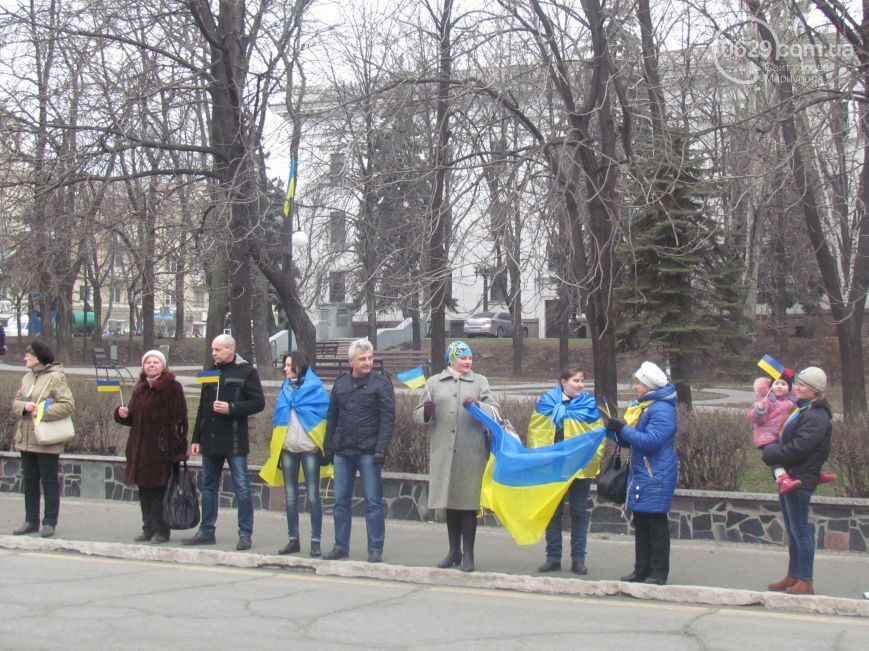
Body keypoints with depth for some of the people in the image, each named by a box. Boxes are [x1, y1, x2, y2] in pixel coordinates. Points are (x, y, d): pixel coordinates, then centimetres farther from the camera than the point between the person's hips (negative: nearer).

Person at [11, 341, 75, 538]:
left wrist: (43, 412, -21)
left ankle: (50, 522, 7)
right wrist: (24, 407, -8)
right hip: (26, 439, 7)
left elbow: (68, 404, -17)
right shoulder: (27, 377, 12)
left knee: (49, 481, 1)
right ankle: (31, 521, 21)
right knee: (29, 481, 12)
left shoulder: (55, 377, -10)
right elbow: (15, 402, 14)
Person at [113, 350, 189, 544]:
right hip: (140, 447, 7)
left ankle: (161, 530, 1)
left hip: (161, 447, -7)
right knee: (144, 489, 9)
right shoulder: (139, 388, 17)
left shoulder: (172, 387, -5)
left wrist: (177, 446, -17)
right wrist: (123, 414, 0)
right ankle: (148, 528, 17)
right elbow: (133, 417, 22)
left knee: (159, 489, -5)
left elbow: (179, 418, -10)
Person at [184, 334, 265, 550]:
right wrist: (197, 438, 16)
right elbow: (203, 408, 19)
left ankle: (245, 534, 2)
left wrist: (231, 408, -18)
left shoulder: (246, 372, -3)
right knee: (208, 487, 11)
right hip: (210, 441, 7)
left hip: (234, 441, -6)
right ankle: (206, 531, 19)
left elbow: (258, 402, -8)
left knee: (242, 488, -3)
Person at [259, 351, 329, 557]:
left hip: (309, 448, -5)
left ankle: (316, 541, 2)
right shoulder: (285, 388, 13)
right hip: (287, 448, 6)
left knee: (312, 495, -2)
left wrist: (325, 447, -14)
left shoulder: (314, 388, -3)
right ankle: (293, 539, 14)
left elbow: (324, 413, -6)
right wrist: (276, 445, 6)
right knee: (290, 496, 8)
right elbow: (278, 417, 15)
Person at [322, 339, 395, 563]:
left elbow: (387, 418, -8)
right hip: (343, 451, 5)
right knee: (341, 500, 9)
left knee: (373, 501, -1)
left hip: (368, 452, -5)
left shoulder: (381, 383, -3)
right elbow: (332, 418, 16)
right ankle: (341, 546, 19)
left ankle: (375, 550, 4)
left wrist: (381, 449, -16)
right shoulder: (340, 383, 11)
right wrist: (328, 448, 12)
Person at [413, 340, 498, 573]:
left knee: (468, 503, 0)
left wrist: (478, 406, -17)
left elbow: (495, 411, 2)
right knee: (450, 502, 11)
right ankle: (454, 551, 22)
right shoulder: (434, 382, 13)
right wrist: (426, 412, -13)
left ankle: (468, 554, 8)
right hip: (443, 452, 2)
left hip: (471, 452, -2)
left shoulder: (479, 381, 11)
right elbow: (418, 415, 9)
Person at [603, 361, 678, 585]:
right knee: (641, 524, 12)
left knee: (656, 524, -5)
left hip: (656, 477, -9)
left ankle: (659, 573, 0)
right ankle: (642, 570, 18)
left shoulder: (662, 410, -14)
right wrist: (615, 429, 1)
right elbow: (630, 440, 19)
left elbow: (650, 440, -24)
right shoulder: (640, 407, 16)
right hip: (640, 475, 9)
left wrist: (622, 429, -21)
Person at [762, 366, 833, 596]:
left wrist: (769, 452, -12)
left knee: (800, 531, -5)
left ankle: (805, 581, 1)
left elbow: (796, 449, -24)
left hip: (800, 480, -10)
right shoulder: (803, 410, 14)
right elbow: (786, 441, 23)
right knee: (792, 531, 16)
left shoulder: (816, 418, -18)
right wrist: (772, 447, 3)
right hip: (789, 477, 10)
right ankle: (793, 576, 25)